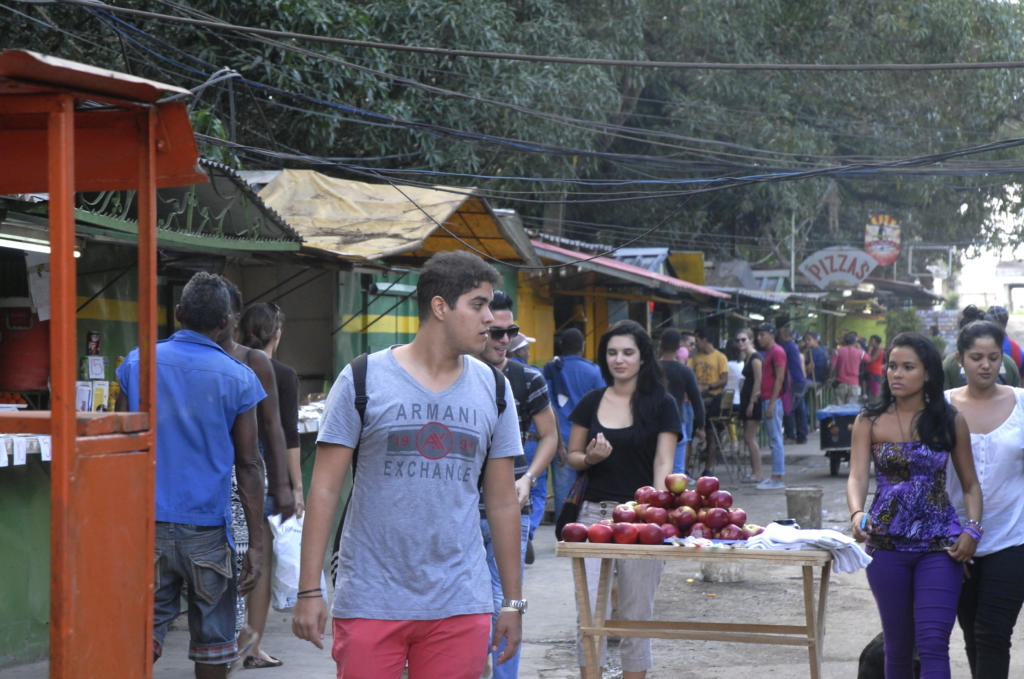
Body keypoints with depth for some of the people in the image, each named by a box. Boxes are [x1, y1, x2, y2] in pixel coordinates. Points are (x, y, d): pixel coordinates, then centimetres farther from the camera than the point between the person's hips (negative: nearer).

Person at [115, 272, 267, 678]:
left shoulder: (137, 364, 3)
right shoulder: (238, 379, -4)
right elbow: (247, 465, -4)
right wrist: (256, 544, -1)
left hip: (146, 522, 2)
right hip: (205, 526, -2)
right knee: (212, 636, 11)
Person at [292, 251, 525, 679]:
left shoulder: (493, 389, 9)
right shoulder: (363, 380, -1)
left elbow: (503, 503, 13)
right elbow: (325, 489, -2)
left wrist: (513, 602, 11)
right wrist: (309, 591, -7)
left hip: (461, 608, 3)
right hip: (370, 603, -3)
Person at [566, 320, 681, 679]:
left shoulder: (661, 405, 0)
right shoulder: (591, 403, 8)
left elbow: (663, 461, -7)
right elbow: (572, 456, 14)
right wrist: (590, 457, -9)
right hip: (595, 514, 2)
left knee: (637, 617, 5)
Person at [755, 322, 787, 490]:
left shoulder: (777, 352, -11)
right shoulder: (767, 353, 18)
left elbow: (779, 379, -17)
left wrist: (771, 404, -20)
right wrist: (765, 402, 16)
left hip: (773, 401, -10)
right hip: (767, 400, 10)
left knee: (776, 440, -9)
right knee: (773, 440, 11)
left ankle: (777, 479, -9)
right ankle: (775, 476, 14)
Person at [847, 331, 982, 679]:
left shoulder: (951, 422, 3)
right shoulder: (870, 422, 2)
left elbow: (970, 484, 9)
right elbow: (857, 475, -9)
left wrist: (972, 529, -8)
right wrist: (857, 513, -30)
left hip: (940, 546, -1)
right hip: (887, 544, 1)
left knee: (933, 643, -13)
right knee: (898, 647, 10)